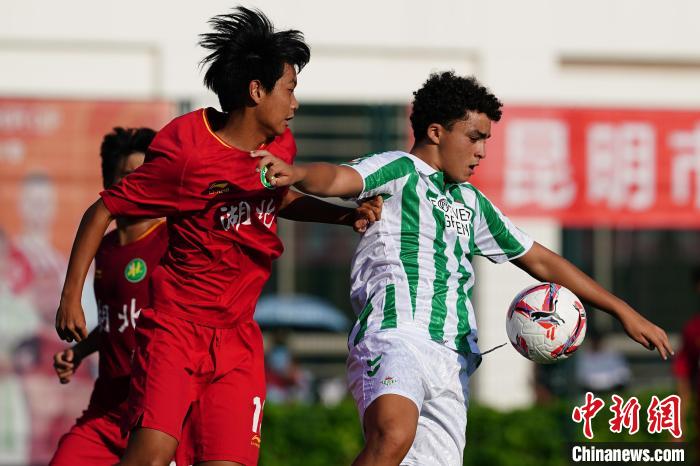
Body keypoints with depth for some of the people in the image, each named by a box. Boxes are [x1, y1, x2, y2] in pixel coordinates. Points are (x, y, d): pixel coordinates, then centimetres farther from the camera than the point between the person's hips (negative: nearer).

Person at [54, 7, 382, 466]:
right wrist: (71, 297, -9)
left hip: (238, 338, 6)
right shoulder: (186, 152, -15)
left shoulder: (281, 145, 5)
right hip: (176, 326, -6)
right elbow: (103, 211, -7)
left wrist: (346, 215, 14)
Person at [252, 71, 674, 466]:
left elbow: (541, 261, 34)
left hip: (453, 363, 7)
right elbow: (339, 179, -15)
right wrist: (294, 173, -39)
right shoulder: (399, 170, 6)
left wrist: (623, 311, 33)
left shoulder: (471, 203, 27)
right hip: (395, 339, -7)